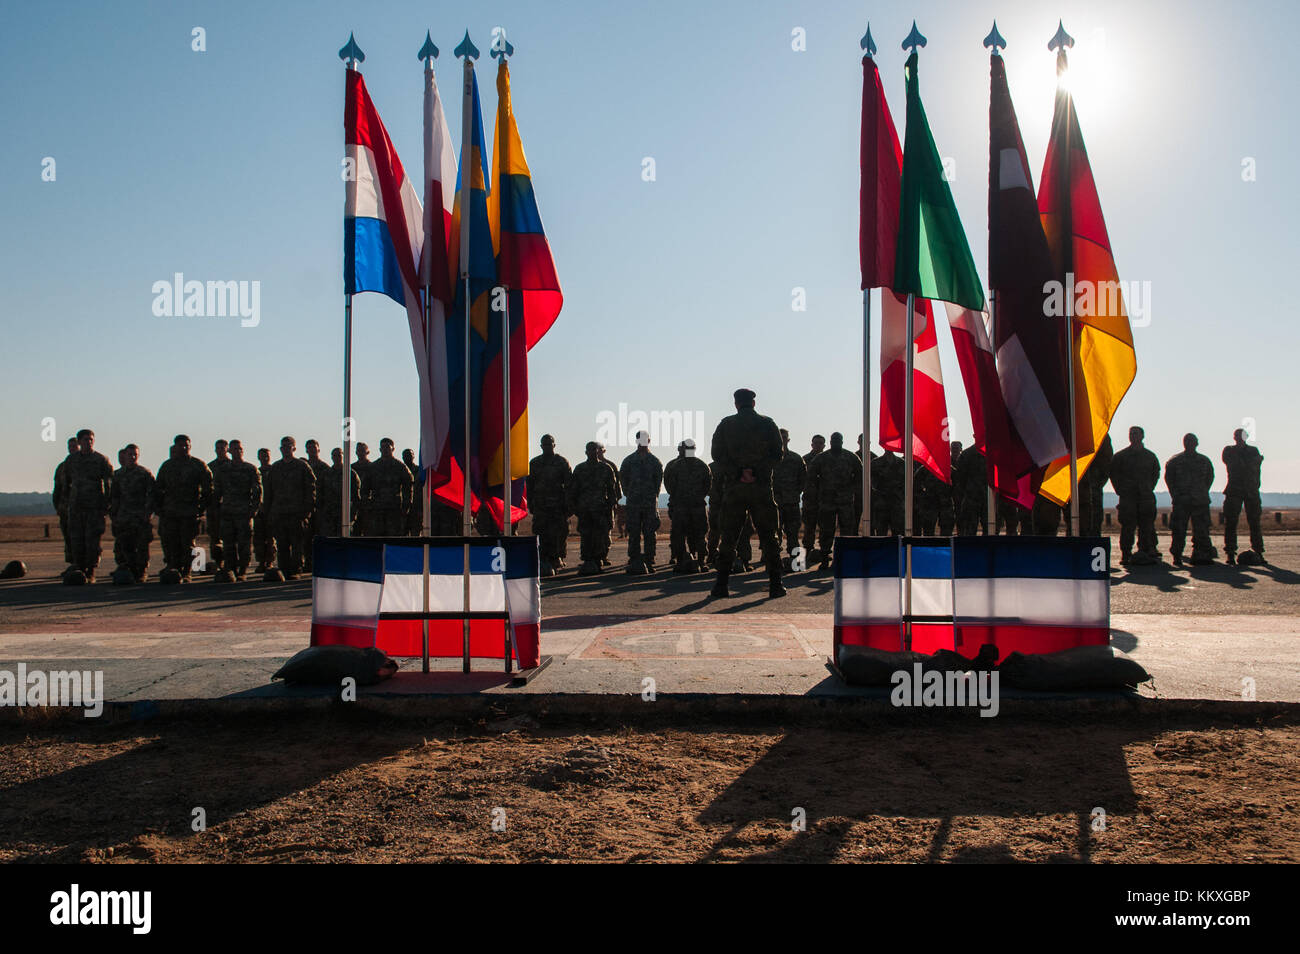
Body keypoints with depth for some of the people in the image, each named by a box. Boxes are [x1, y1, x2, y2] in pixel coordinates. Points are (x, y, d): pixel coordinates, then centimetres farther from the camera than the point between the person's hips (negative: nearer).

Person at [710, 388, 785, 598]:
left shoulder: (725, 425, 5)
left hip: (734, 486, 0)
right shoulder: (767, 424, 5)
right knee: (769, 537, 5)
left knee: (728, 538, 6)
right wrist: (755, 470, -7)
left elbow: (718, 455, -3)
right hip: (761, 486, 0)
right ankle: (775, 585, 3)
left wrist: (738, 473, -8)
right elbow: (776, 456, -2)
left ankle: (721, 585, 3)